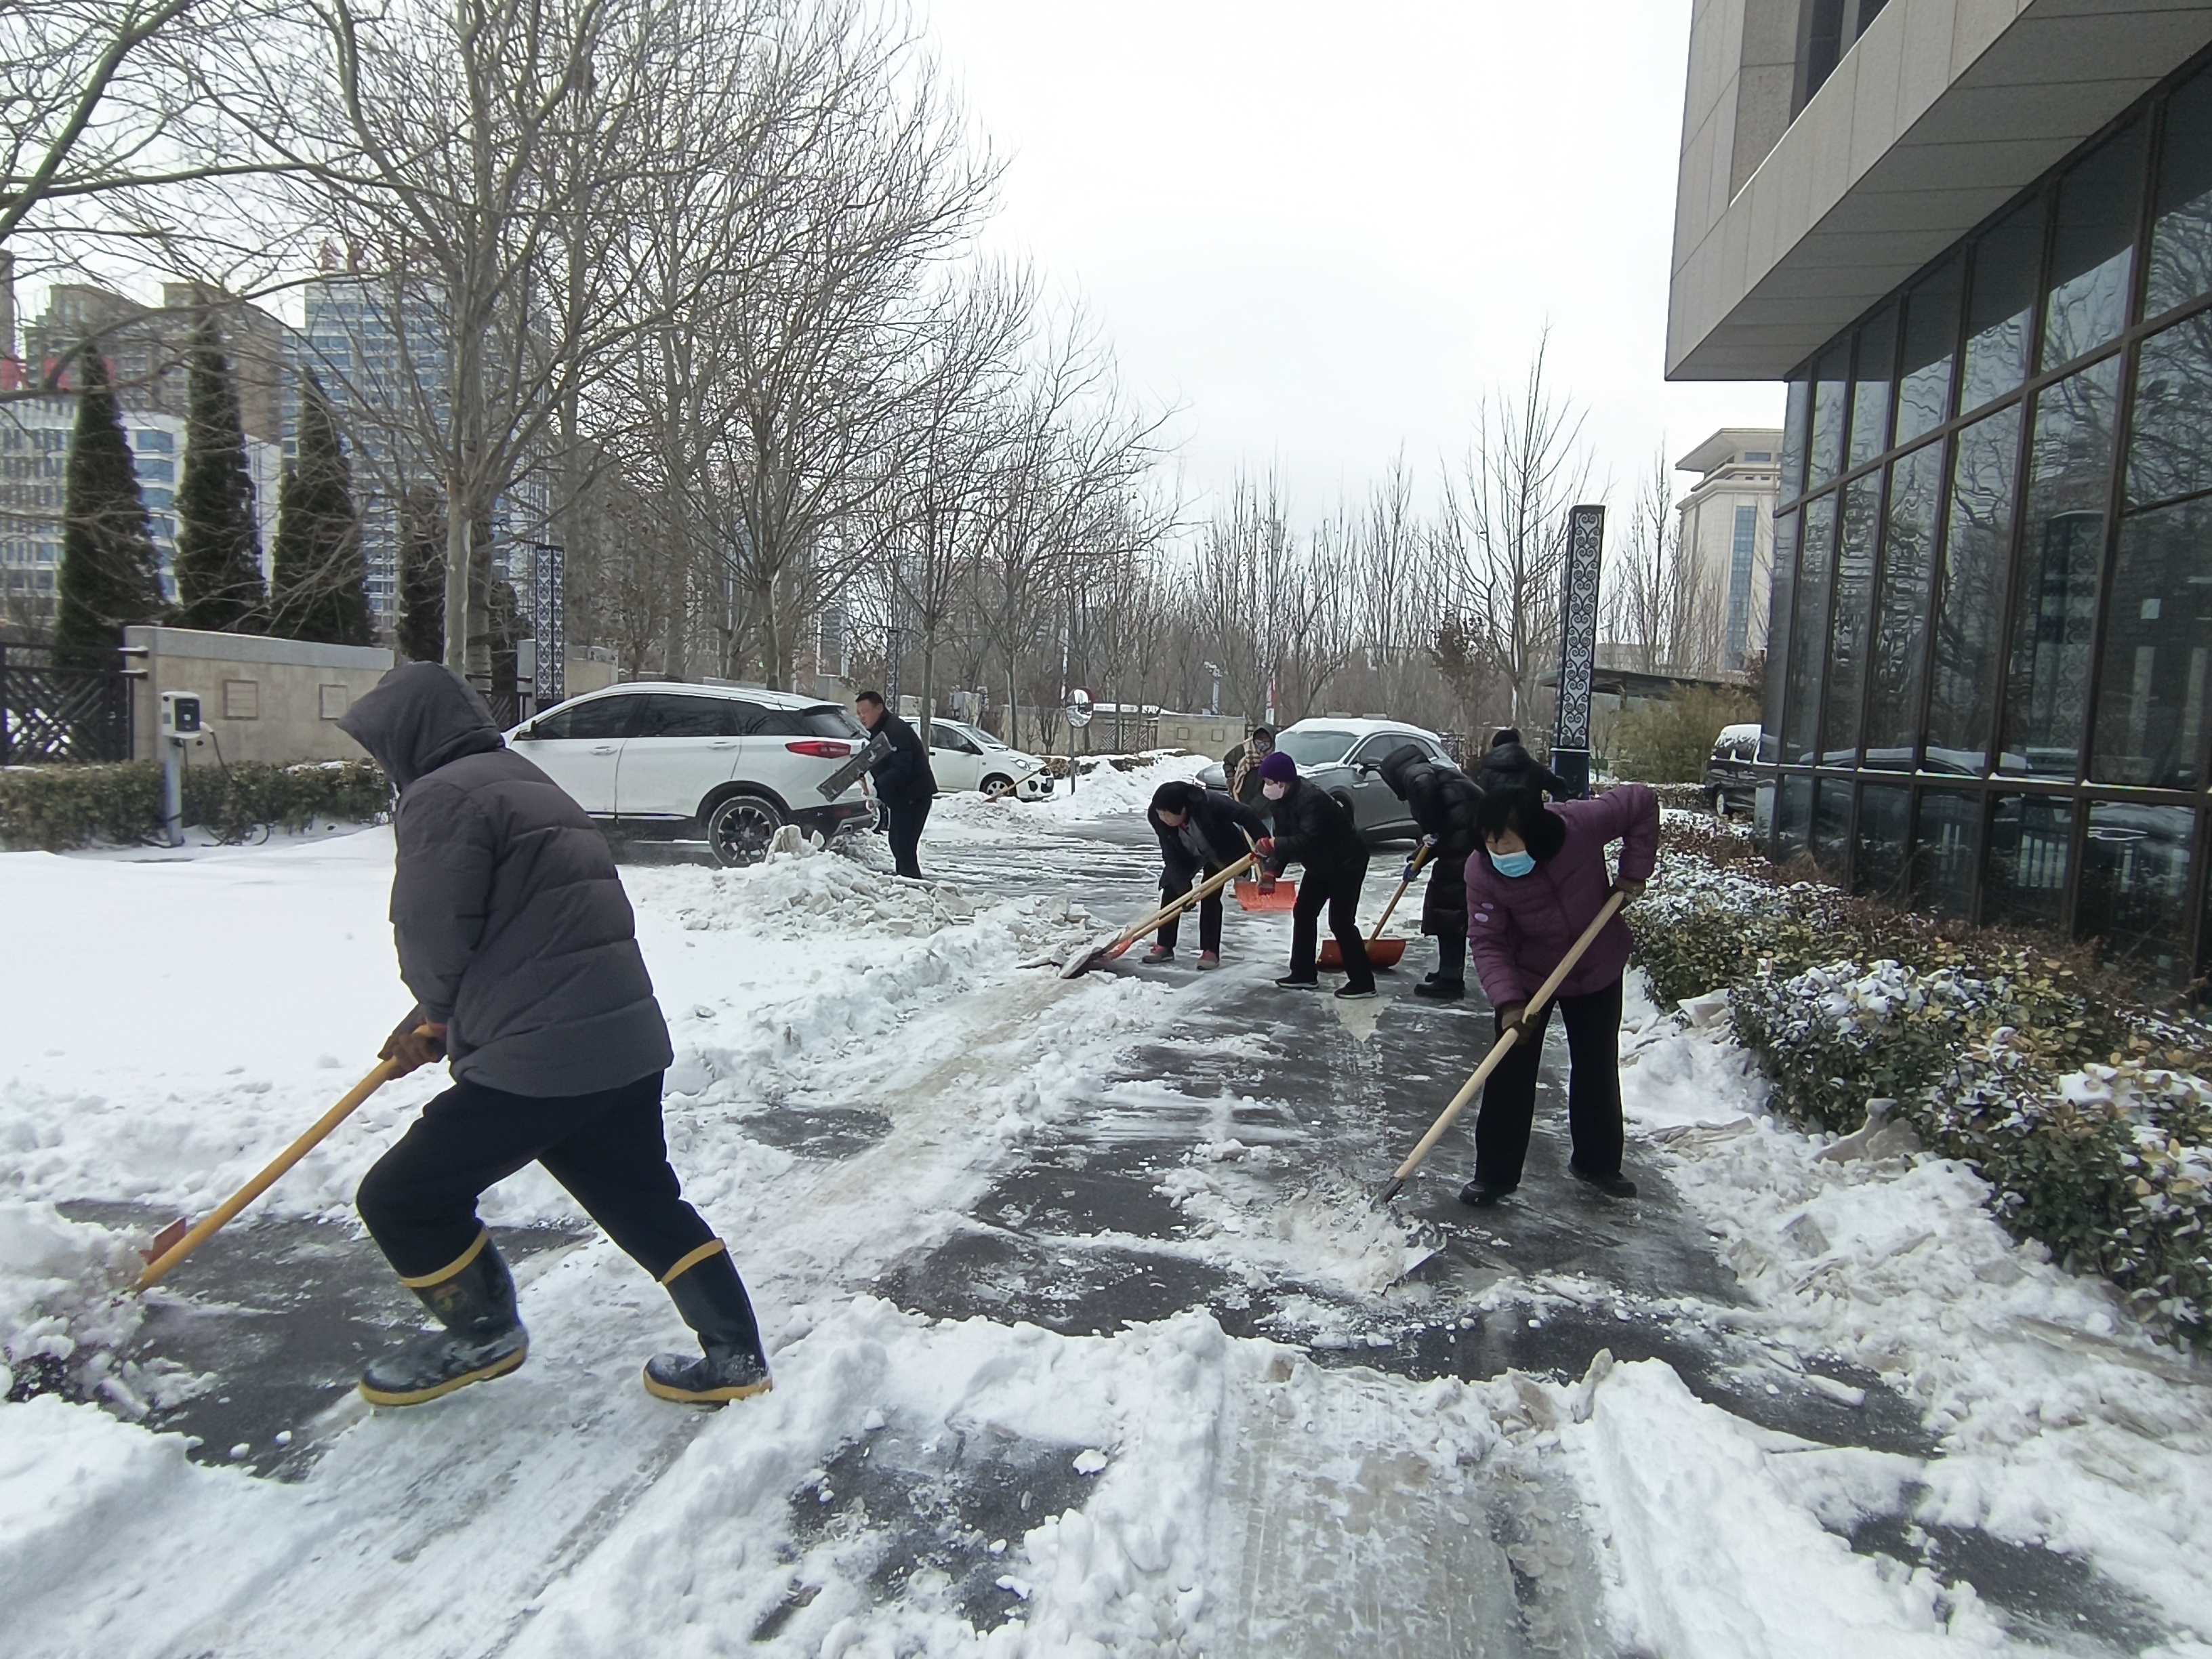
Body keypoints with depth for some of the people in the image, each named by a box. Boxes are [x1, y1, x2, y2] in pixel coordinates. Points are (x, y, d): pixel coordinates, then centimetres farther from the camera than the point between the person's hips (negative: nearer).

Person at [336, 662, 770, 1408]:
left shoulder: (443, 795, -9)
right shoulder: (526, 783, 22)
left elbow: (433, 941, -12)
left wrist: (438, 1009, 11)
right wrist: (437, 1022, 27)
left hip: (537, 1060, -10)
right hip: (627, 1043, 10)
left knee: (403, 1198, 9)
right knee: (647, 1205, 20)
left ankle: (482, 1334, 27)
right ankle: (737, 1360, 23)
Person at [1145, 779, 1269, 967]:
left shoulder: (1208, 803, -40)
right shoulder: (1157, 818, -27)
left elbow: (1245, 815, -32)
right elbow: (1171, 855, -24)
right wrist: (1184, 887, -31)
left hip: (1221, 853, -4)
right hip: (1186, 856, 4)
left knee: (1210, 896, -13)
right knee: (1170, 891, -5)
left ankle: (1211, 951, -5)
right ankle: (1165, 946, 5)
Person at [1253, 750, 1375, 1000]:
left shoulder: (1311, 800, -31)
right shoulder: (1280, 801, -2)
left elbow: (1308, 840, -39)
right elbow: (1284, 839, -1)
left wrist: (1274, 845, -45)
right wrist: (1272, 869, -13)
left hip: (1346, 863, -10)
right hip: (1320, 865, 10)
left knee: (1341, 921, -12)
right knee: (1303, 912, 10)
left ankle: (1362, 981, -4)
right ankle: (1303, 972, 20)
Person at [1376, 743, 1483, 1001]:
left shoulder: (1414, 773, 1)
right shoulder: (1439, 772, 29)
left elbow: (1423, 784, -26)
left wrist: (1430, 831, -17)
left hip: (1463, 849, -10)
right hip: (1478, 842, 10)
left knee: (1447, 910, -2)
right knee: (1455, 911, 18)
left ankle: (1450, 980, 1)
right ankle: (1450, 975, 26)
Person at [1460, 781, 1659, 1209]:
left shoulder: (1581, 823, -30)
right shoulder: (1482, 872, -28)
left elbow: (1642, 803, -14)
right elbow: (1488, 943, -24)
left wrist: (1634, 870, -16)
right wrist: (1508, 1002, -35)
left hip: (1600, 969, 1)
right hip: (1527, 976, -1)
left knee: (1598, 1068, 14)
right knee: (1510, 1073, -3)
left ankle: (1598, 1163, 33)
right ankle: (1494, 1174, 10)